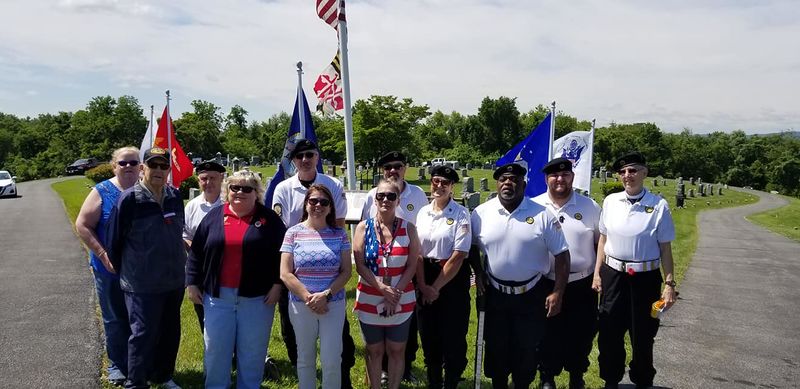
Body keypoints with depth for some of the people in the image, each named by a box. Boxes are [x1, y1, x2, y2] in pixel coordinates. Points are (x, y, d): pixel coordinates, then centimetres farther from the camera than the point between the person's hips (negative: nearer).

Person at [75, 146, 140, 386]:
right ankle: (117, 365, 27)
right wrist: (104, 256, -14)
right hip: (111, 269, -2)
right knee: (115, 319, 11)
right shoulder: (102, 192, -5)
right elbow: (83, 225, -6)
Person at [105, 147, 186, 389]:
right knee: (143, 334, 0)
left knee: (170, 333, 17)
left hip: (174, 280, 6)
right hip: (142, 284, -6)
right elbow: (114, 239, -6)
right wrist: (122, 270, 3)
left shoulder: (175, 196, 3)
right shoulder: (130, 199, -14)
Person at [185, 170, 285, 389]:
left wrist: (277, 285, -6)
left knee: (252, 350, 7)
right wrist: (192, 283, 5)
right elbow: (196, 253, 10)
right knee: (215, 348, 8)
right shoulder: (214, 217, 7)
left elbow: (282, 253, 0)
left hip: (257, 297, -2)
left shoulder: (269, 219, 1)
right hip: (217, 296, 2)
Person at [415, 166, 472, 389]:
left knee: (453, 335, 4)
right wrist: (423, 285, -7)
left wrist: (436, 287, -10)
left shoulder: (461, 214, -10)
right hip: (425, 277, 4)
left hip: (453, 279, -4)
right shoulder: (423, 213, 4)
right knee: (428, 334, 13)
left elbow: (458, 256, -13)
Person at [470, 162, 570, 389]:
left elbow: (562, 254, -6)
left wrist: (558, 293, -10)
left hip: (531, 295, -1)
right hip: (494, 294, 2)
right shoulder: (481, 213, -4)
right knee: (496, 348, 14)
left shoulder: (542, 215, -10)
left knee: (527, 350, 11)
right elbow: (471, 246, 11)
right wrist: (478, 272, -1)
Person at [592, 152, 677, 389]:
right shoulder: (610, 201, -1)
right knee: (609, 332, 12)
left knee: (642, 334, 13)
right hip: (613, 275, 2)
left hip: (645, 277, -2)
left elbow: (665, 248, -5)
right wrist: (597, 273, 7)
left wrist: (669, 283, -5)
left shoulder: (658, 206, -9)